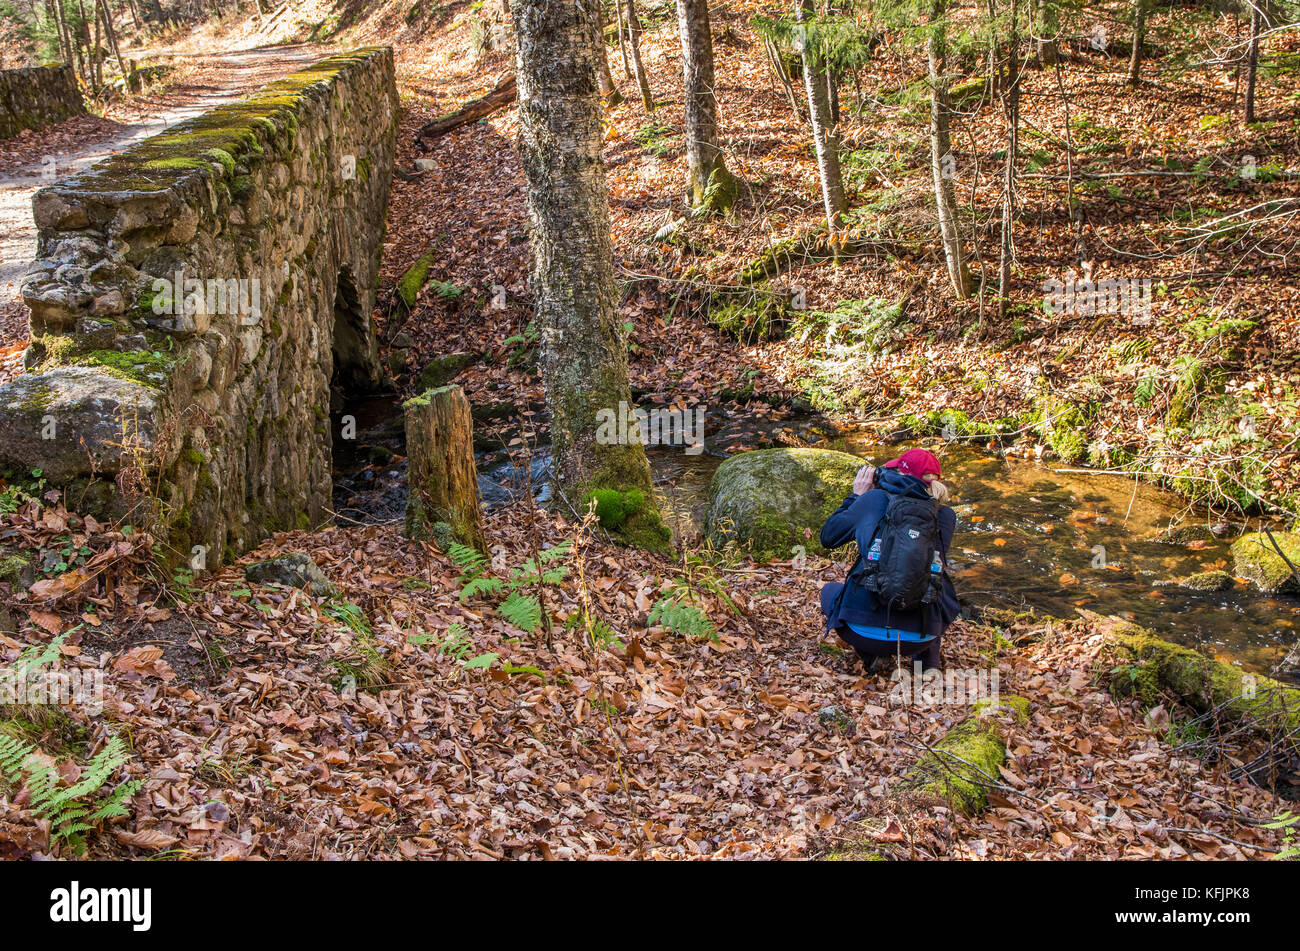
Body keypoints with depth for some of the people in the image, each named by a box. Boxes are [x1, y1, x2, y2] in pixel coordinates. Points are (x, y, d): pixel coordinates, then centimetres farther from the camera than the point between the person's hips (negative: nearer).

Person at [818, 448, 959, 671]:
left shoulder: (875, 499, -4)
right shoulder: (945, 515, 2)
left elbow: (828, 537, 9)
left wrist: (856, 496, 20)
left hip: (863, 631, -2)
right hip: (920, 639, 2)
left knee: (830, 591, 32)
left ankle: (870, 656, 14)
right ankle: (928, 657, 19)